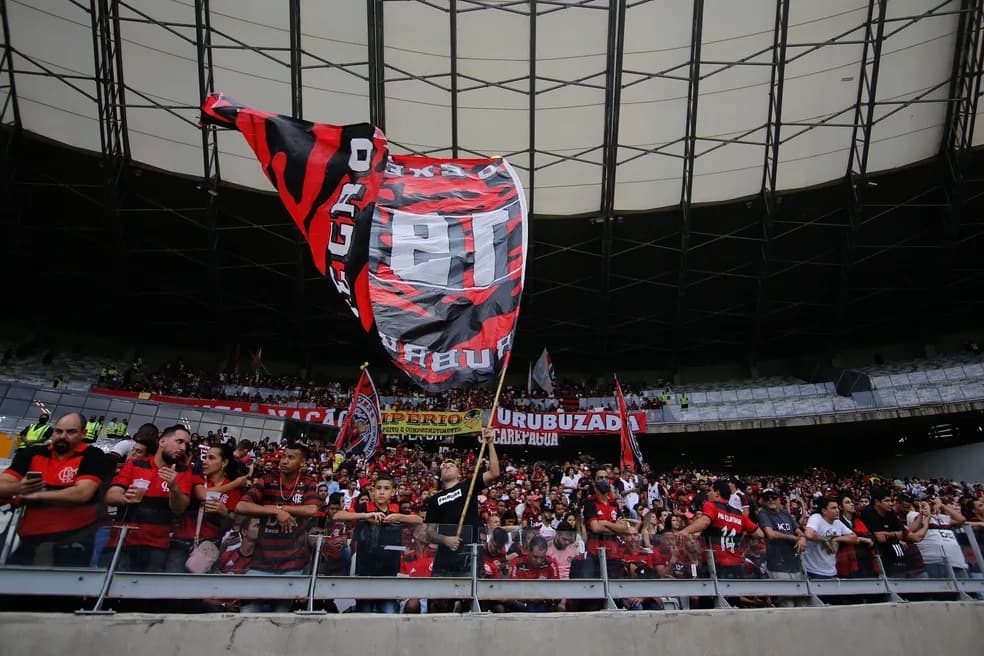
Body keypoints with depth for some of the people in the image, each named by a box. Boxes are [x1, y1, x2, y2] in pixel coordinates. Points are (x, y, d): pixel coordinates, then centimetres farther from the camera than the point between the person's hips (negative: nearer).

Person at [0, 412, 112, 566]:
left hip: (73, 538, -4)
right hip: (29, 538, 5)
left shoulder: (93, 456, -6)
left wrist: (36, 495, -12)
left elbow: (82, 493, -18)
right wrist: (18, 488, -18)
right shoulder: (32, 453, 9)